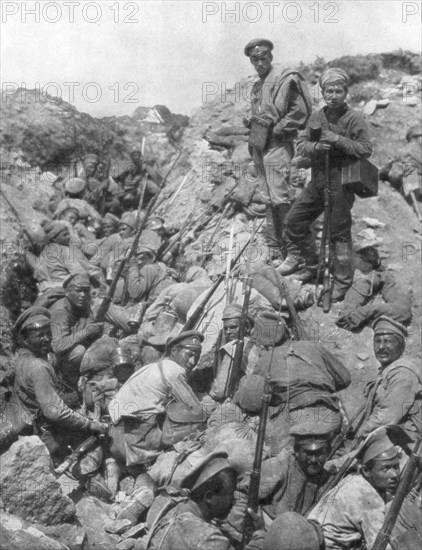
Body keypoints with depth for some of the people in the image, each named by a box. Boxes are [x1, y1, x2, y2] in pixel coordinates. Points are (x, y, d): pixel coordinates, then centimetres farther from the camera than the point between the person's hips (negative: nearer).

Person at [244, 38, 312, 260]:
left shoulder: (284, 79, -7)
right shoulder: (257, 87, 19)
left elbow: (300, 111, -14)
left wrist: (275, 130, -14)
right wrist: (251, 124, 11)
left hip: (277, 146, -9)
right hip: (260, 148, 9)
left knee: (279, 197, -14)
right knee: (268, 200, 10)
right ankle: (274, 246, 17)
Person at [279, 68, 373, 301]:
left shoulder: (354, 119, -10)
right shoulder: (316, 117, 6)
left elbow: (366, 150, -16)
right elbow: (301, 144, 4)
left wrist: (338, 140, -23)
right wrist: (315, 147, -17)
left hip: (342, 184, -6)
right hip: (318, 181, 6)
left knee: (340, 233, 1)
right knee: (294, 219, 10)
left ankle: (342, 281, 14)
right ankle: (302, 257, 36)